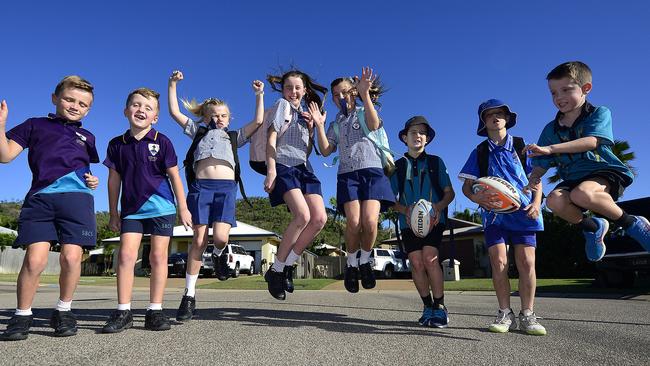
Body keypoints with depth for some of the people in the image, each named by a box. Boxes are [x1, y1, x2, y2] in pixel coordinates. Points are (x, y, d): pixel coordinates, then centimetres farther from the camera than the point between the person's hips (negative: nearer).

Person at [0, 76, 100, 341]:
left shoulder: (87, 137, 24)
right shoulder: (35, 125, 17)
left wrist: (93, 181, 10)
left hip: (76, 197, 1)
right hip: (40, 197, -1)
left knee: (71, 256, -11)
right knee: (35, 259, -12)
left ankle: (63, 312, 9)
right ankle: (22, 316, 8)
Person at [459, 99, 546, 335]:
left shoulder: (521, 146, 10)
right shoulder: (480, 152, 8)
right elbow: (467, 185, 5)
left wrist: (536, 202, -7)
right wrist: (476, 197, -18)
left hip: (522, 211, 0)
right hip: (494, 212, 0)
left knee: (526, 262, -5)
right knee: (499, 262, -6)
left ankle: (527, 315, 6)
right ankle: (505, 314, 6)